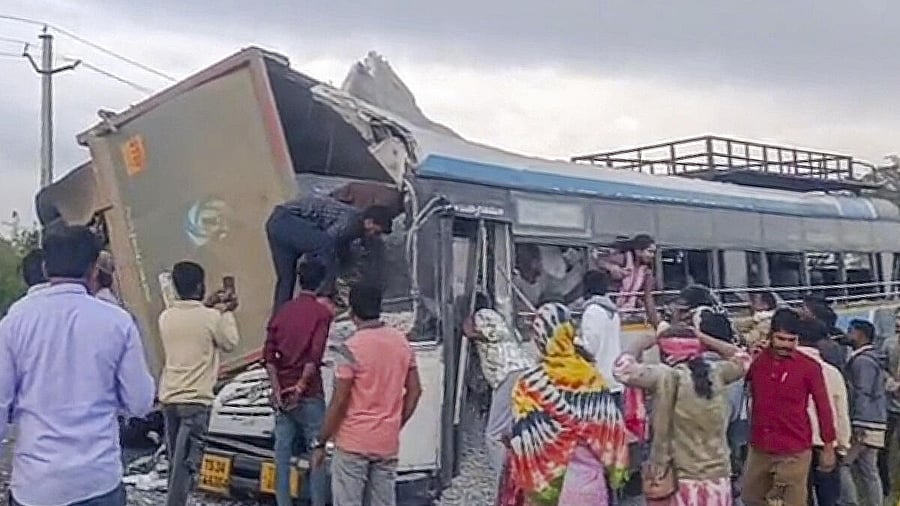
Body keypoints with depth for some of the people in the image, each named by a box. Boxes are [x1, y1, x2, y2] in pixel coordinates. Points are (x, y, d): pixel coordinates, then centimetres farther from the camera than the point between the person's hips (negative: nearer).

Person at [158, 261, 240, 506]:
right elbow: (229, 344, 4)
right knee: (186, 463, -4)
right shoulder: (212, 317, -12)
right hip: (196, 399, -6)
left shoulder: (166, 317, 4)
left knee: (176, 462, 17)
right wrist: (227, 313, 14)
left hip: (169, 397, 6)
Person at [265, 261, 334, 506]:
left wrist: (277, 388, -2)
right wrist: (301, 385, -17)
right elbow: (315, 354, -17)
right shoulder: (322, 312, -6)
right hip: (309, 394, -5)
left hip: (281, 392, 5)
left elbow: (269, 353, 2)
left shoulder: (282, 311, 9)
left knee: (282, 454, 7)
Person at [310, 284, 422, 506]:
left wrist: (320, 443, -6)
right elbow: (414, 390, 8)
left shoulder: (351, 348, -16)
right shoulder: (402, 342, 3)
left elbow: (339, 402, -15)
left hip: (354, 442, -6)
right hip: (387, 442, 6)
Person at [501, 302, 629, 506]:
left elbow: (524, 446, -13)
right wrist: (616, 474, 12)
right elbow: (612, 430, 0)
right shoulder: (592, 378, -5)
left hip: (545, 482, -3)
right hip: (590, 483, 3)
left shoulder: (530, 384, -16)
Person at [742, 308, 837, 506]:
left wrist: (828, 447, 0)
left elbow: (823, 407, -3)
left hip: (794, 451, -4)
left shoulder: (809, 367, -10)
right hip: (759, 448, 4)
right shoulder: (755, 360, 0)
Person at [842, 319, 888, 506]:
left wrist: (858, 426, -21)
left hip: (864, 424, -10)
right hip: (874, 424, 10)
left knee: (840, 464, -7)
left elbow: (862, 394, -18)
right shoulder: (871, 358, 18)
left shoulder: (862, 360, -12)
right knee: (869, 470, 11)